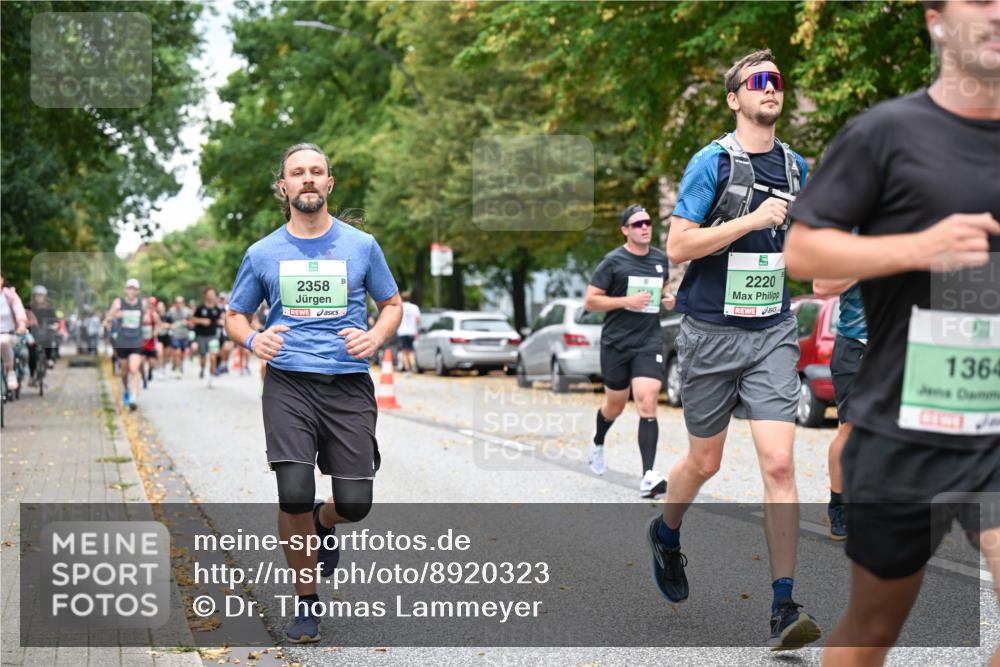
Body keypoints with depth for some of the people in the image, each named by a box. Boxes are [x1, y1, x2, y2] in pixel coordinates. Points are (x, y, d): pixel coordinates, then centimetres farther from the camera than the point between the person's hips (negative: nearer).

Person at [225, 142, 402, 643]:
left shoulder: (361, 245, 5)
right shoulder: (263, 253, 6)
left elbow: (392, 305, 15)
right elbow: (235, 316, 15)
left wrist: (375, 336, -7)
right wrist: (253, 340, -8)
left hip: (349, 386, 1)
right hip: (289, 383, -1)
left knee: (354, 502, -4)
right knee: (294, 493, -17)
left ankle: (322, 525, 36)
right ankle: (306, 601, 5)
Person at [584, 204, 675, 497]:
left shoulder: (660, 258, 8)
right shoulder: (613, 261, -6)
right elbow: (590, 301, -6)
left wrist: (667, 297, 4)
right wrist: (626, 301, -17)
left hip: (649, 341, 2)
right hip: (616, 342, -2)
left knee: (647, 403, -15)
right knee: (615, 405, 13)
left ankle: (648, 477, -20)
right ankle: (598, 441, 49)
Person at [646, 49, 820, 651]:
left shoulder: (795, 166, 10)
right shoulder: (713, 161, -6)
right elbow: (677, 246, -14)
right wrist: (753, 220, -19)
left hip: (773, 334, 3)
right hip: (711, 332, -3)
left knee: (779, 464, -10)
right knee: (705, 462, 11)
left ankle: (785, 608, -7)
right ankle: (666, 535, 43)